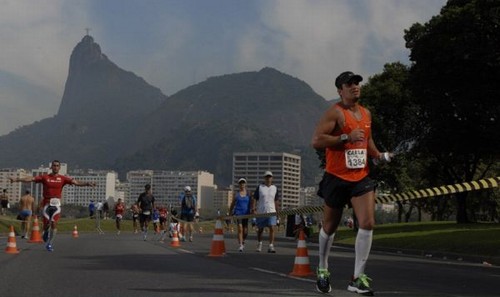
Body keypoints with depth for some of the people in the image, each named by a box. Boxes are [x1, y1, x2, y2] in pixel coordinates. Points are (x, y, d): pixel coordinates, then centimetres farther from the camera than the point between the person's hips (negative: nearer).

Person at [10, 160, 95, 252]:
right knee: (46, 223, 0)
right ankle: (45, 232, 37)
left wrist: (87, 183, -16)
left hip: (56, 204, 0)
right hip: (46, 203, 0)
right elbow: (31, 179, -3)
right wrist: (17, 179, -12)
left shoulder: (62, 178, 3)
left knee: (54, 224, -9)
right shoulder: (45, 177, 2)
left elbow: (76, 182, -3)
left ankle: (49, 244, 4)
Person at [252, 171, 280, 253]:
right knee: (260, 229, 10)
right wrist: (253, 209, -10)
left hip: (271, 212, 1)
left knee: (272, 228, -12)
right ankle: (259, 243, 32)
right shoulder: (259, 187, 1)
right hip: (261, 212, -1)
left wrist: (277, 211, 9)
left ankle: (271, 246, -12)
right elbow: (255, 199, 0)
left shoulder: (275, 188, 9)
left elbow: (276, 201, 14)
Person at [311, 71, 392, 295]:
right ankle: (323, 270, 32)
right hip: (337, 178, -5)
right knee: (330, 227, 10)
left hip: (361, 177, 5)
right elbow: (316, 141, -19)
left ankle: (358, 278, -6)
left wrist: (379, 155, 9)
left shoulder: (366, 113, 12)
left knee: (368, 223, -11)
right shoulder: (335, 112, -10)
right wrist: (346, 137, -24)